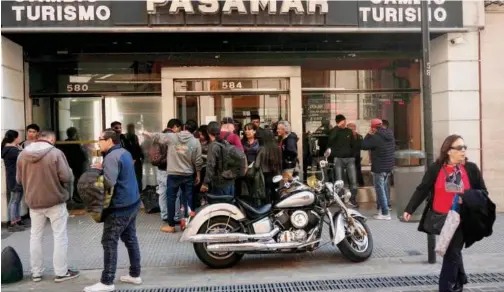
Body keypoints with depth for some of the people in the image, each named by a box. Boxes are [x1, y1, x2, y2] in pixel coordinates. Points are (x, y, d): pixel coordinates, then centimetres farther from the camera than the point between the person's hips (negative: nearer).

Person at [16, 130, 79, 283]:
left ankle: (36, 273, 22)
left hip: (33, 201, 4)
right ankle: (61, 272, 11)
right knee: (60, 236, 6)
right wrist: (70, 172, 3)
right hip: (55, 200, -4)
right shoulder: (56, 153, -15)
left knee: (35, 236, 15)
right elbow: (67, 177, -18)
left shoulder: (22, 154, 1)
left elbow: (19, 179, 9)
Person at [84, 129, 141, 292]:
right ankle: (135, 274, 23)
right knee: (130, 239, 15)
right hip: (132, 203, 10)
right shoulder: (124, 152, 12)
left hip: (119, 206, -10)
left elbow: (110, 182, -27)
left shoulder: (111, 157, -18)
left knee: (109, 242, -3)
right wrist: (103, 168, 5)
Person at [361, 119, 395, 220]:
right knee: (384, 186, 24)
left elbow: (364, 146, -12)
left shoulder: (376, 137, -21)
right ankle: (386, 205, 34)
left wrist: (369, 134, -3)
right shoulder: (390, 135, 4)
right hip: (389, 166, 8)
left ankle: (385, 213, -3)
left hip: (379, 167, -8)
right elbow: (393, 147, 15)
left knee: (380, 189, -3)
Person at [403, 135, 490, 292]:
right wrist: (409, 209, -11)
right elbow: (422, 190, -5)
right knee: (452, 252, 16)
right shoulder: (435, 168, -5)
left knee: (452, 253, -1)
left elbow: (483, 192, 1)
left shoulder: (471, 168, -3)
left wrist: (468, 197, -19)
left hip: (461, 220, -1)